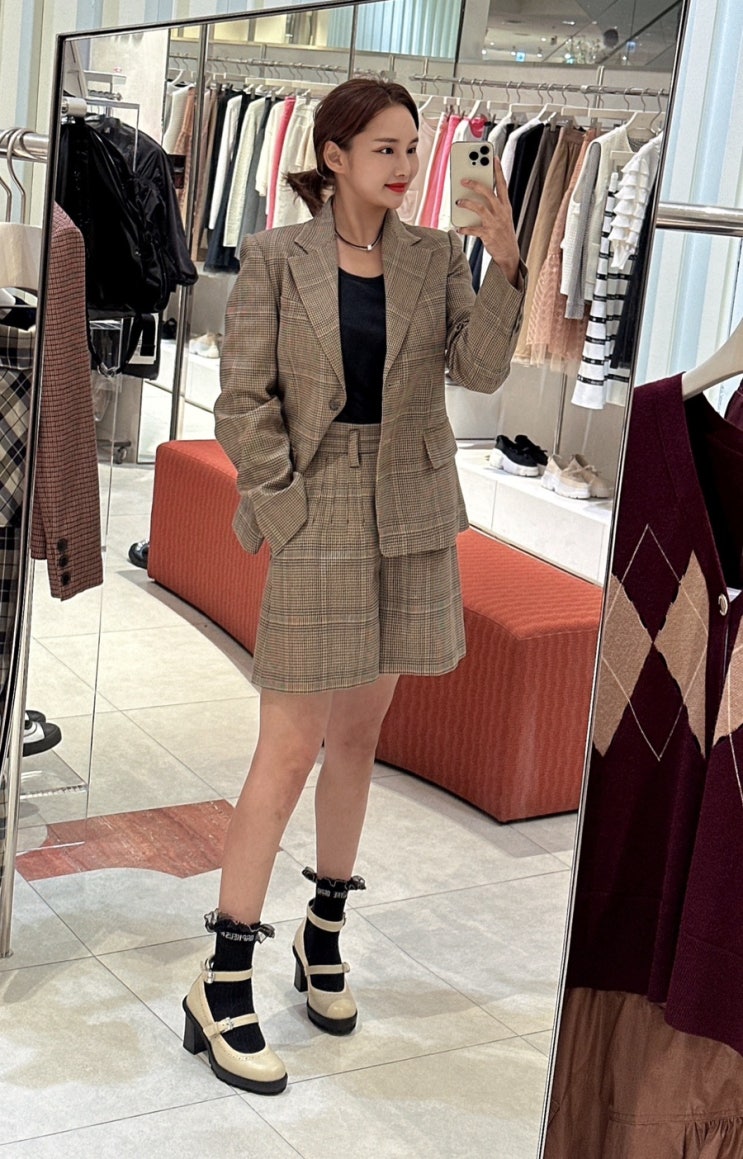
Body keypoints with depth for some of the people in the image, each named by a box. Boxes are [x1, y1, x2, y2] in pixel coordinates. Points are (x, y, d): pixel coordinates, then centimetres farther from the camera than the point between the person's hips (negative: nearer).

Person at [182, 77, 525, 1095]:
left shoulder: (435, 258, 5)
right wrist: (282, 504, -10)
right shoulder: (275, 258, -4)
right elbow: (244, 399, -5)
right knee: (292, 749, -5)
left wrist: (505, 263, -18)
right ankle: (223, 988, 5)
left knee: (359, 735, 13)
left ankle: (324, 934, 31)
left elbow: (479, 369, -7)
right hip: (319, 520, -4)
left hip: (411, 523, 4)